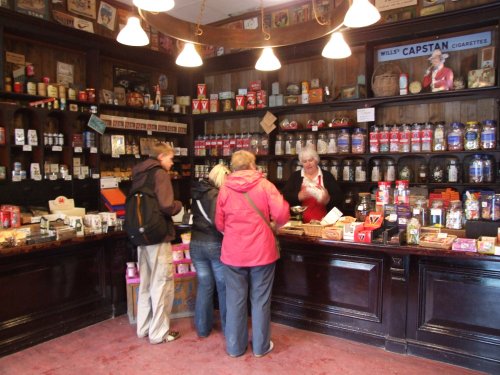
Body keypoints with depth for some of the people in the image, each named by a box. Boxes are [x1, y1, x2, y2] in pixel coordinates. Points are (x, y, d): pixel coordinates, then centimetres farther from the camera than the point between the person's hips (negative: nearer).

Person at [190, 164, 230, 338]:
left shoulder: (198, 193, 9)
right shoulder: (217, 195, -15)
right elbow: (218, 222, -24)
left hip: (196, 243, 6)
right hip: (215, 244, -6)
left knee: (204, 285, 14)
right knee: (223, 286, 8)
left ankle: (203, 328, 22)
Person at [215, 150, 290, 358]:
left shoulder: (225, 188, -1)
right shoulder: (264, 185, -6)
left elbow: (219, 224, 3)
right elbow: (282, 215, -13)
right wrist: (274, 223, 9)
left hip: (233, 253, 2)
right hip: (261, 251, -1)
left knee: (235, 300, 12)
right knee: (260, 300, 11)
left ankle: (235, 346, 24)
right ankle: (260, 346, 23)